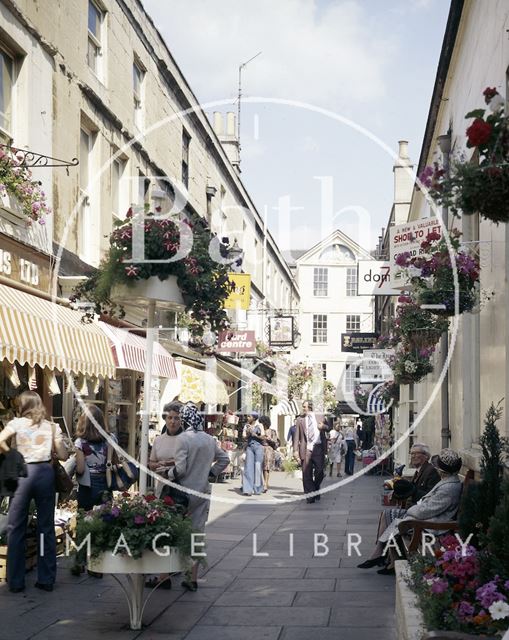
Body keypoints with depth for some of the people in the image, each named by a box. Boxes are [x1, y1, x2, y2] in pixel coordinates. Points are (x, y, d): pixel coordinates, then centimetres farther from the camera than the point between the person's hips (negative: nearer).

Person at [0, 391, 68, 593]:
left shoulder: (17, 423, 3)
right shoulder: (52, 427, 9)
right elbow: (63, 455, 5)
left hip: (23, 472, -2)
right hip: (45, 472, 2)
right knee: (46, 526, 8)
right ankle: (46, 579, 11)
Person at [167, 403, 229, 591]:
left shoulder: (183, 438, -15)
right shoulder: (209, 439, 5)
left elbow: (180, 468, -19)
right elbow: (224, 459, 16)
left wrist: (168, 473, -1)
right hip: (203, 493, 5)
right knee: (197, 534, 9)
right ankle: (193, 579, 13)